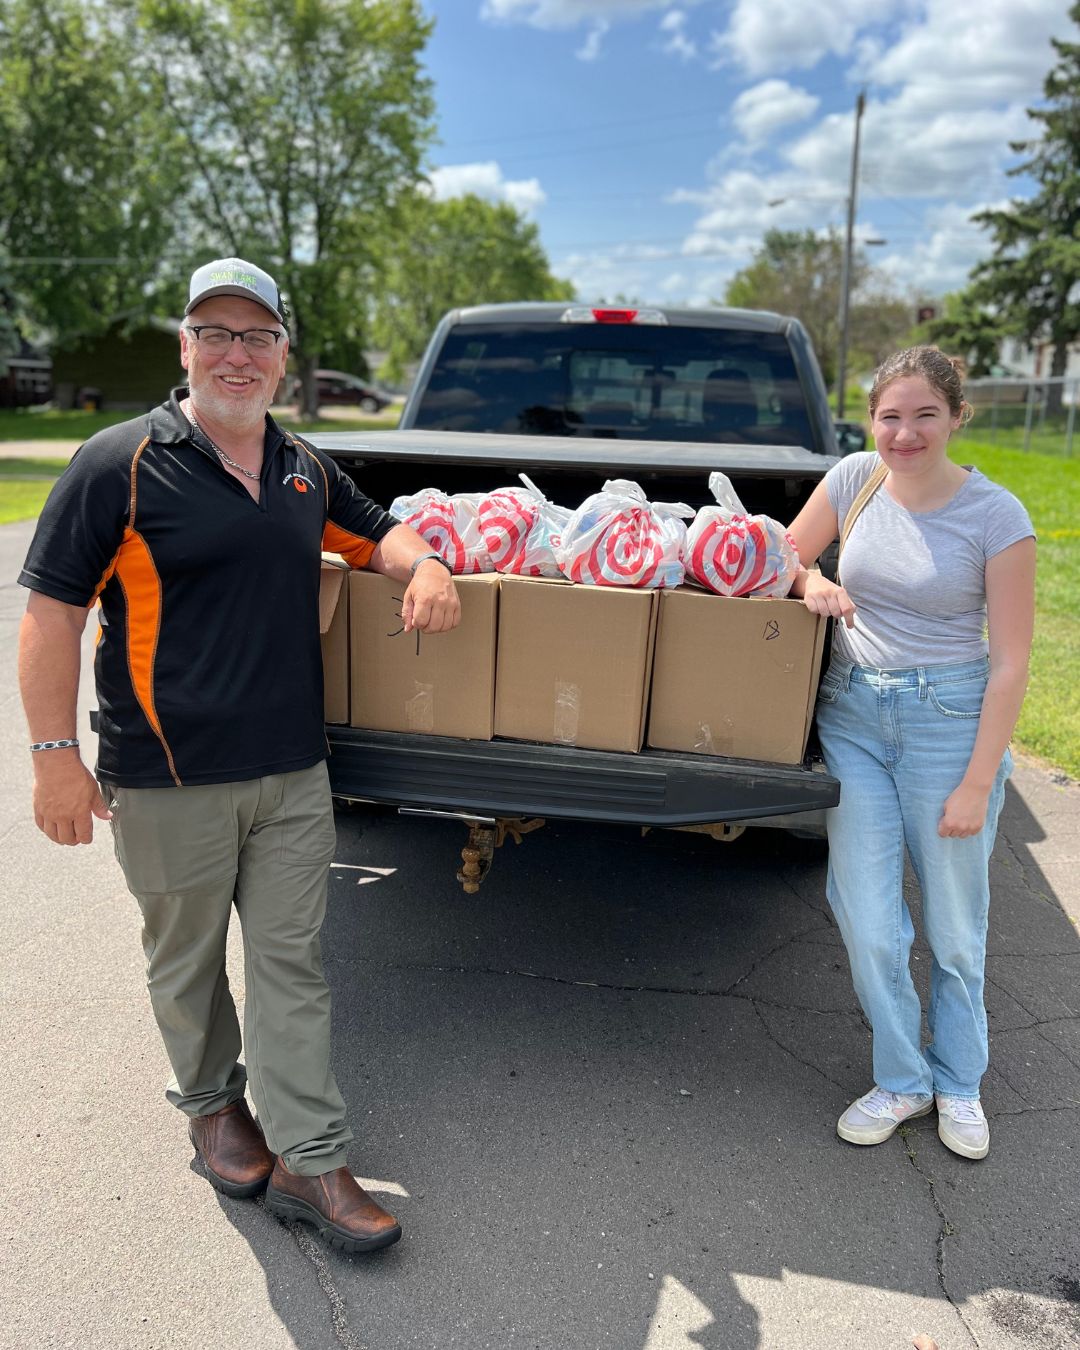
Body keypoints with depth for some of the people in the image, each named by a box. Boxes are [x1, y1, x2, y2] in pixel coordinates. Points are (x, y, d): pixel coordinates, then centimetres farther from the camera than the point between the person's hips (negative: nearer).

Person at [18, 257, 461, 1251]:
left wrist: (424, 566, 1)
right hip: (168, 783, -3)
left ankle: (309, 1161, 19)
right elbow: (52, 613, -7)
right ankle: (211, 1102, 42)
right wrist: (56, 756, -11)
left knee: (293, 965, 8)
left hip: (294, 774, 4)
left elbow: (374, 534, 25)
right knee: (187, 963, 16)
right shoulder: (121, 464, -7)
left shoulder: (306, 470, 9)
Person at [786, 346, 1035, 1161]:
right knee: (866, 920, 2)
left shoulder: (996, 515, -11)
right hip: (852, 712, 3)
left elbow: (1010, 661, -9)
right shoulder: (854, 479, -1)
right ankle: (903, 1080, 27)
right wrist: (813, 582, -10)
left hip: (951, 719, -3)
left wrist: (977, 784, -11)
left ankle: (959, 1083, 36)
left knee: (955, 925, 10)